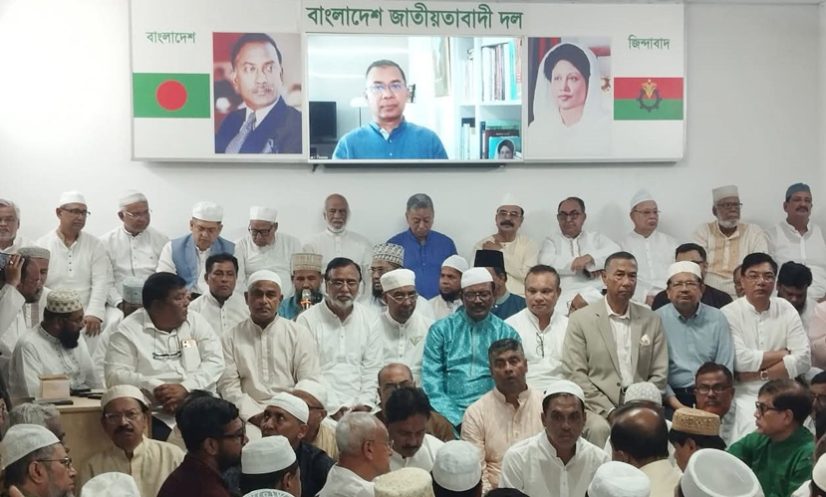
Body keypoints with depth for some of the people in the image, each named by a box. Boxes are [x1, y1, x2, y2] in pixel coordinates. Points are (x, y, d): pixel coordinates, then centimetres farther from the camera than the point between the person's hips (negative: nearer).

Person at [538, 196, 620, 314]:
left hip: (596, 294, 1)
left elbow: (615, 252, 5)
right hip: (563, 298, -1)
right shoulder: (552, 240, 20)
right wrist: (584, 265, -3)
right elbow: (546, 262, -1)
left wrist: (590, 257, -11)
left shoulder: (596, 237, 23)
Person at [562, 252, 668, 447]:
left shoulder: (652, 320, 15)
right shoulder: (581, 319, 5)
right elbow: (575, 374, -3)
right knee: (600, 428, -34)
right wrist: (609, 411, -12)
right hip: (598, 407, -2)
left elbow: (659, 375, 12)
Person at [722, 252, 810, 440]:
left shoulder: (787, 310, 7)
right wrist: (784, 353, -4)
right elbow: (740, 360, -15)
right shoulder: (729, 314, -3)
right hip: (745, 395, -3)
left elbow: (803, 359, -2)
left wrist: (760, 375, -11)